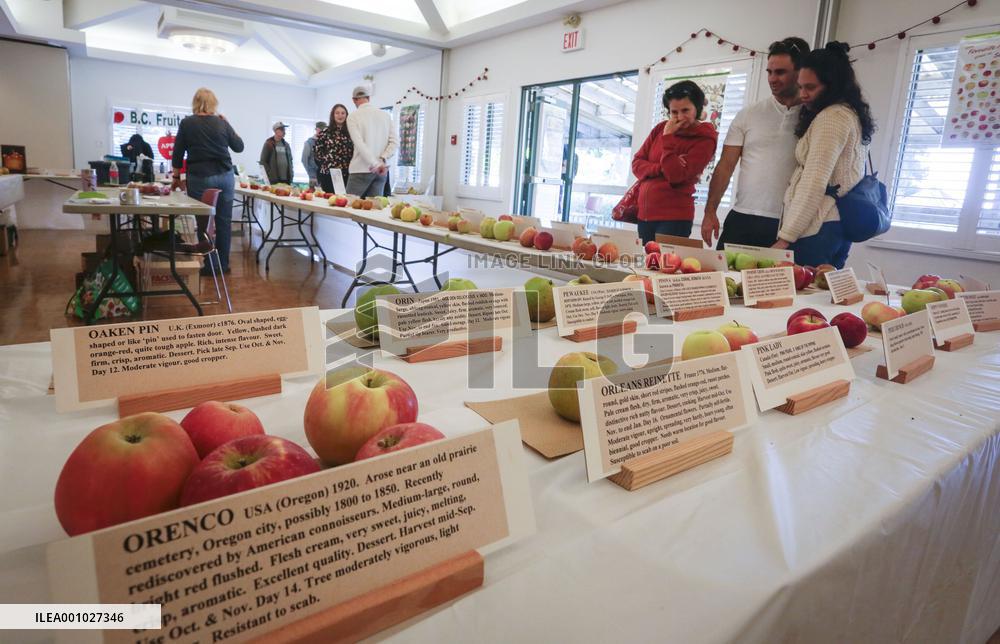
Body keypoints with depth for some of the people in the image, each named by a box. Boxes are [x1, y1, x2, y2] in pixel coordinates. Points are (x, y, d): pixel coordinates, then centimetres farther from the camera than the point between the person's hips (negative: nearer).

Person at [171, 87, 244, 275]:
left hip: (200, 178, -2)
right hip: (225, 177, 2)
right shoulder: (222, 123, 3)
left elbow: (178, 153, 3)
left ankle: (208, 265, 6)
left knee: (203, 222, 4)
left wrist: (176, 177, 13)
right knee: (224, 221, 7)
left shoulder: (187, 123, 0)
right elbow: (239, 146, 14)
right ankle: (223, 264, 12)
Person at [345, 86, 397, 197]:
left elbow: (359, 144, -14)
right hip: (381, 172, 4)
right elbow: (393, 142, 1)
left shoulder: (353, 117, -2)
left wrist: (376, 164, -17)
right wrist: (382, 159, -6)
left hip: (361, 170, -4)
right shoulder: (385, 115, 9)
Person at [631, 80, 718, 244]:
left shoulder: (704, 140, -7)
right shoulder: (660, 128, 9)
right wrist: (661, 168, -13)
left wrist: (668, 137, -14)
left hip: (674, 218, -5)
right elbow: (637, 164, 5)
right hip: (644, 214, 6)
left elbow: (675, 176, -17)